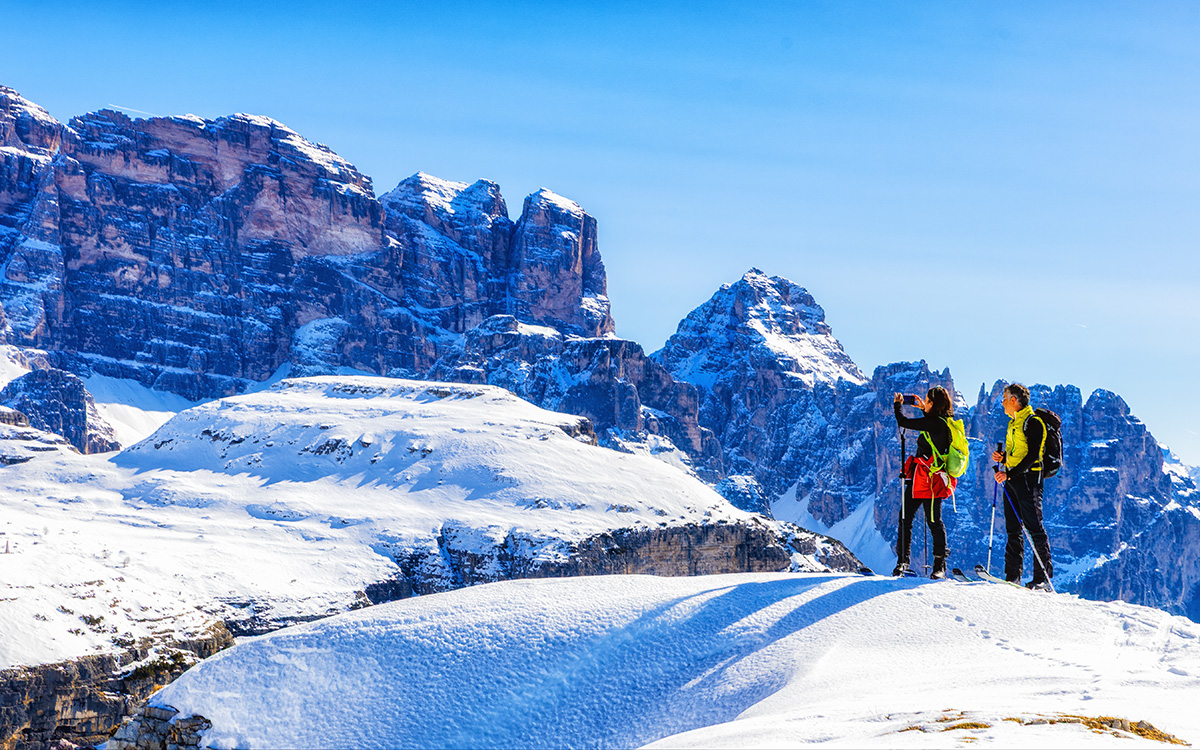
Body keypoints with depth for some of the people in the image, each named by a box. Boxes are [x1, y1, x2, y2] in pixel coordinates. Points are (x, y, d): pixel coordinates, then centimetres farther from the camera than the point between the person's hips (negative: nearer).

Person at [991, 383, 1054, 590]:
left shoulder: (1033, 423, -11)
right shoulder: (1013, 423, 18)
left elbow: (1032, 456, -18)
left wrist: (1010, 474, -23)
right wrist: (1002, 457, 5)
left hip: (1028, 478, -9)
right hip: (1011, 479, 9)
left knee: (1034, 527, -9)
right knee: (1013, 529, 9)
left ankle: (1043, 576, -8)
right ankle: (1012, 576, 12)